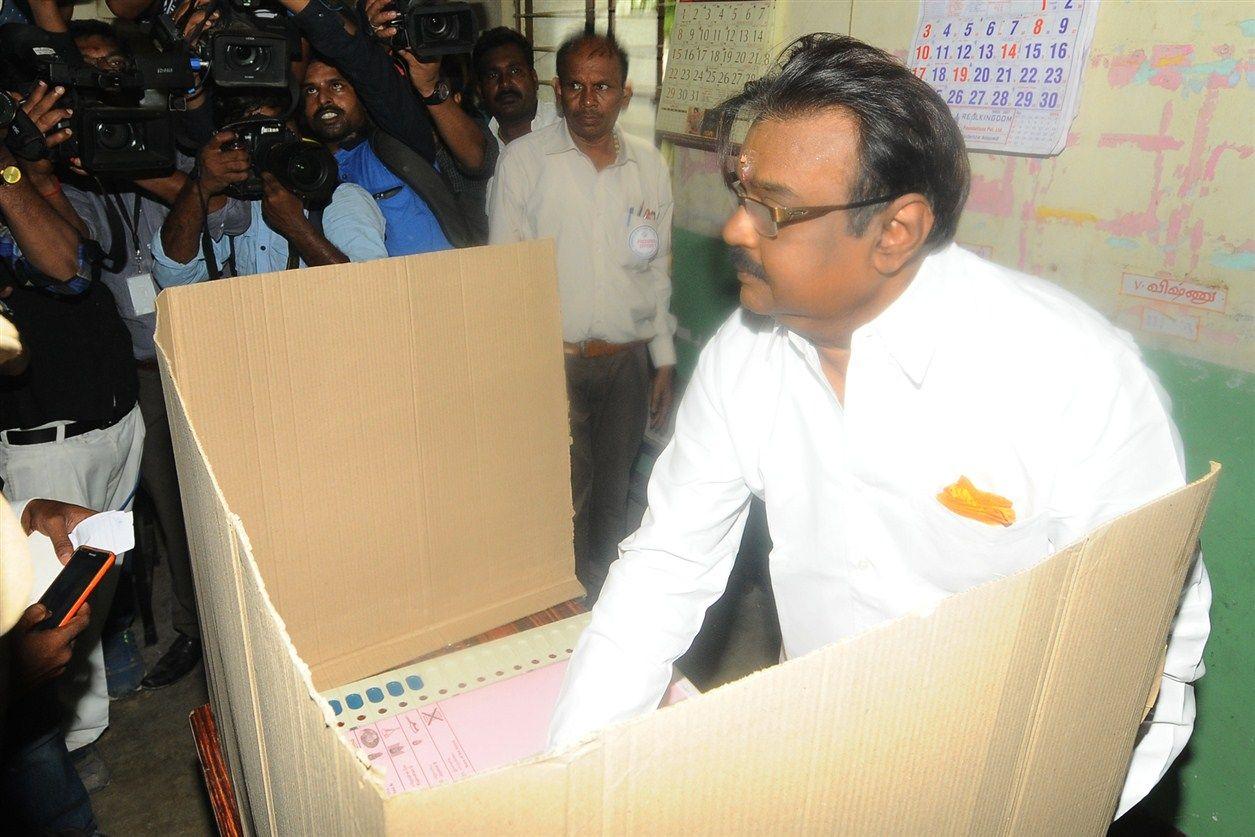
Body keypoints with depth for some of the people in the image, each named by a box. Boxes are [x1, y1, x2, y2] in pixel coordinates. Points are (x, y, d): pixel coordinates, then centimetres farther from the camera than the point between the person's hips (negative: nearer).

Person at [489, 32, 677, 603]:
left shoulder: (650, 166, 7)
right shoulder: (523, 159, -3)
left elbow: (658, 271, 12)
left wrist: (664, 361, 10)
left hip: (629, 360, 3)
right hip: (554, 358, -3)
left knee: (613, 492, 14)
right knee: (565, 494, 2)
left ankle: (606, 598, 34)